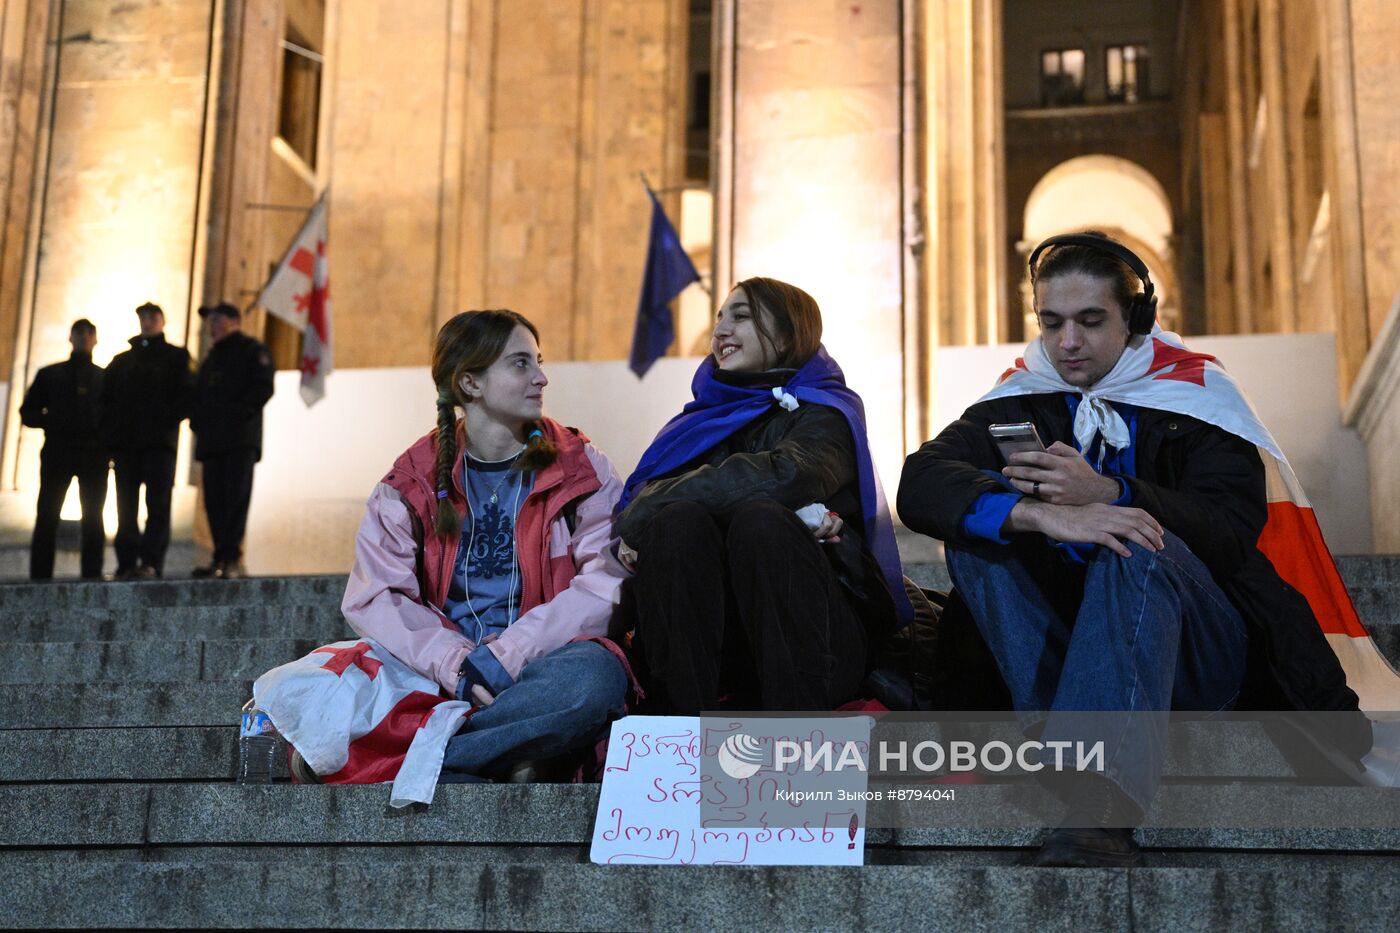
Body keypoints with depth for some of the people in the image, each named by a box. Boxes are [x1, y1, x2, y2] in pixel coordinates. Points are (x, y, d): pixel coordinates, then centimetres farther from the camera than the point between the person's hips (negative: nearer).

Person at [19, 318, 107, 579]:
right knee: (47, 516, -5)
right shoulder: (49, 374, 16)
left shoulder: (105, 377, 17)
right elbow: (27, 412, 12)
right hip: (57, 450, 0)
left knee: (93, 519, -3)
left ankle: (92, 575, -2)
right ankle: (39, 578, -5)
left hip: (94, 453, 0)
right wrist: (50, 420, -6)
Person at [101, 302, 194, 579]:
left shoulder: (176, 356, 12)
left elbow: (188, 395, 2)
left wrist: (167, 419, -12)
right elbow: (105, 397, 17)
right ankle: (127, 564, 1)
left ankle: (151, 562, -15)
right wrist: (110, 431, 2)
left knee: (157, 505, -10)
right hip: (125, 442, 4)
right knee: (126, 508, 0)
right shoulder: (122, 360, 22)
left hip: (159, 442, -4)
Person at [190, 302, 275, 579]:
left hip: (241, 438, -7)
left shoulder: (251, 350, 5)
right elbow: (199, 396, 26)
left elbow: (263, 387, -7)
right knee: (214, 500, 2)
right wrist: (196, 418, 6)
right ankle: (221, 559, 3)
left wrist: (239, 413, -16)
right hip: (211, 439, 7)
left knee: (236, 496, -13)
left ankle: (231, 558, -18)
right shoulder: (211, 359, 28)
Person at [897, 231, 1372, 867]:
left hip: (1202, 649, -3)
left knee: (1137, 545, -34)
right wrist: (1038, 514, -33)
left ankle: (1101, 808, -51)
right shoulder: (1020, 401, 5)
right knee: (982, 517, -19)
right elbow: (919, 485, -14)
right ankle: (1064, 741, -35)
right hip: (1067, 638, 3)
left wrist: (1109, 495, -32)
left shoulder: (1192, 394, 2)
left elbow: (1233, 529, -15)